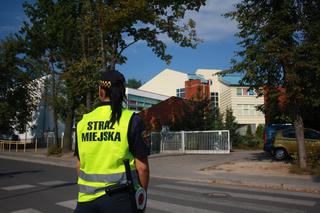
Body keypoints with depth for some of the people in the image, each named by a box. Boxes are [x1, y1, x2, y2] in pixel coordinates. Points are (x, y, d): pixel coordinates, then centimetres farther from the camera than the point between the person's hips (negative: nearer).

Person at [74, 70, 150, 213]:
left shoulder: (83, 122, 1)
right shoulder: (131, 120, -10)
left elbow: (79, 165, 9)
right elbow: (142, 167, -9)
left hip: (87, 198, 3)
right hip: (120, 198, -2)